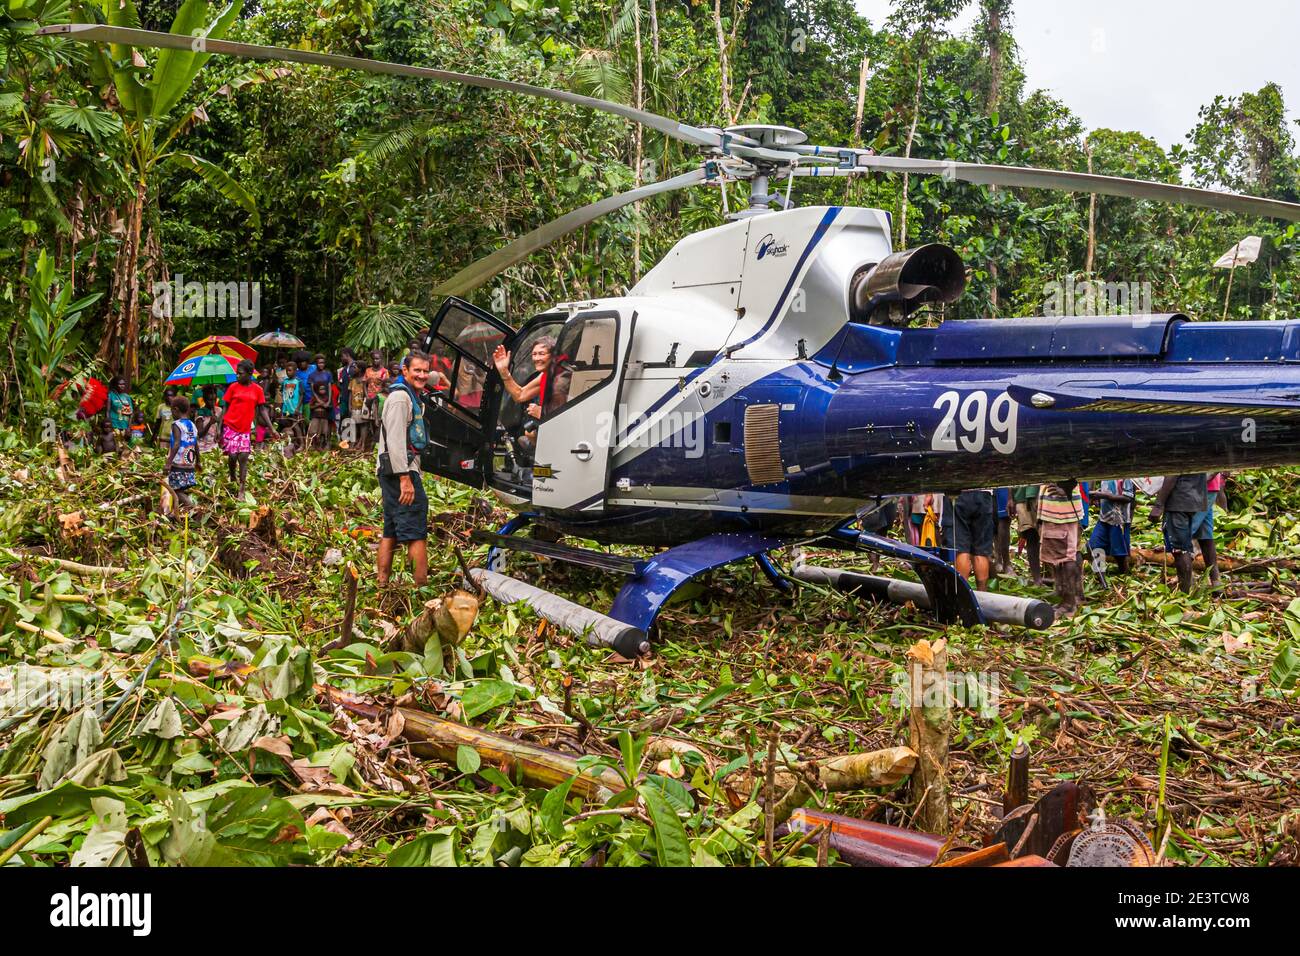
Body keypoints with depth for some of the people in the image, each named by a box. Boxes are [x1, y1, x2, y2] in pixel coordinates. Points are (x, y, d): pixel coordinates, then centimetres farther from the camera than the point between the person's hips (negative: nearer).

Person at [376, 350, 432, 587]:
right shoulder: (401, 397, -12)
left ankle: (382, 585, 18)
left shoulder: (410, 397, 21)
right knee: (417, 534, -10)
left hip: (391, 472, 11)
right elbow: (395, 441, -20)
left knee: (391, 532, 13)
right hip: (401, 470, -11)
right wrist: (405, 478, -24)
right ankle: (422, 588, -10)